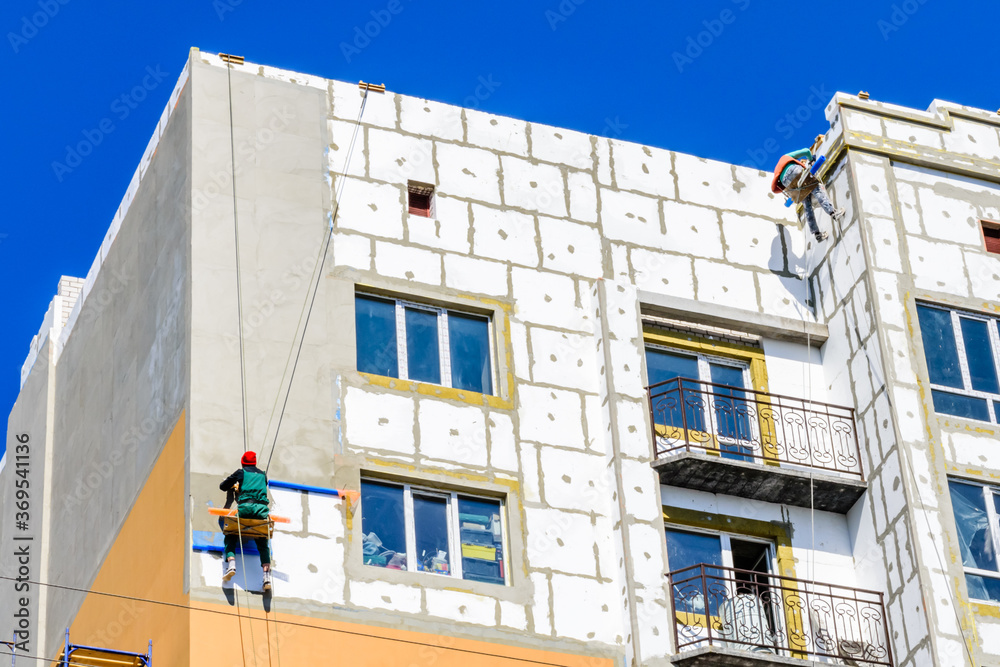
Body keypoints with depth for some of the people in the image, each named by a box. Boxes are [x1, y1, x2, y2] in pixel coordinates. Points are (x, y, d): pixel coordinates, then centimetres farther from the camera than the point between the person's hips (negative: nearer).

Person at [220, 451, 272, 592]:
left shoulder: (241, 473, 14)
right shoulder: (263, 475, 23)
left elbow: (223, 486, 19)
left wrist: (233, 486, 43)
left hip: (245, 507, -3)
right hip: (262, 510, 3)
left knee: (230, 537, 13)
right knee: (263, 544, 11)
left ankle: (231, 564, -13)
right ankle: (267, 576, -6)